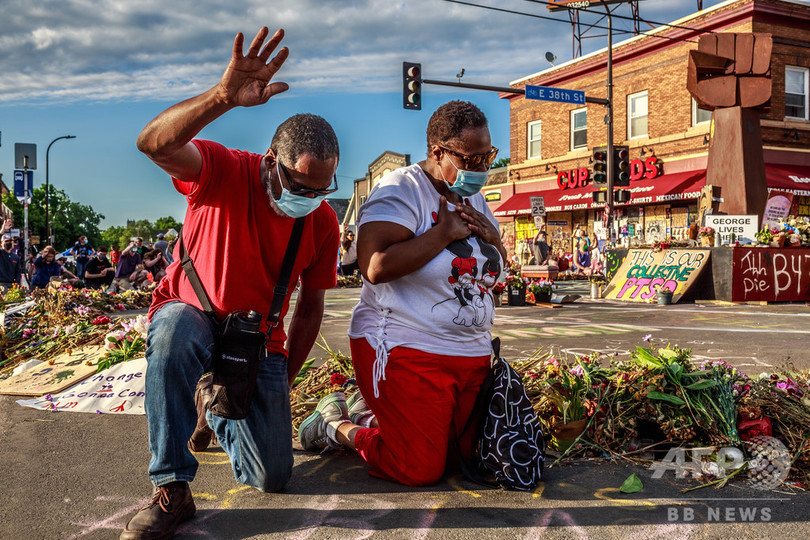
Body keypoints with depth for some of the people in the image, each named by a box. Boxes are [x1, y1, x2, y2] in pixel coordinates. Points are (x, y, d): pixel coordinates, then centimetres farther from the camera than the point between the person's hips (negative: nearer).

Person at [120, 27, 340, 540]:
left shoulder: (324, 222, -9)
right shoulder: (225, 171, -21)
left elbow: (311, 306, 1)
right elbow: (154, 143, -42)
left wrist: (284, 380, 0)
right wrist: (224, 97, -57)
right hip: (193, 319, -3)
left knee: (272, 477, -1)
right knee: (175, 328, -43)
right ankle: (171, 490, -27)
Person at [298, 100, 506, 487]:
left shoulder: (473, 196, 13)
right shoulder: (400, 190, -13)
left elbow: (497, 266, 22)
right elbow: (375, 266, -29)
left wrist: (492, 237, -1)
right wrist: (444, 232, -21)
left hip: (472, 353, 9)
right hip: (406, 351, -8)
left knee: (462, 453, 13)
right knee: (420, 470, -7)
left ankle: (368, 411, 30)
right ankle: (337, 424, 17)